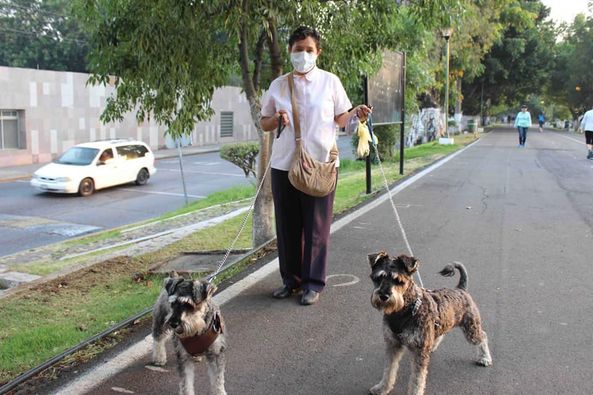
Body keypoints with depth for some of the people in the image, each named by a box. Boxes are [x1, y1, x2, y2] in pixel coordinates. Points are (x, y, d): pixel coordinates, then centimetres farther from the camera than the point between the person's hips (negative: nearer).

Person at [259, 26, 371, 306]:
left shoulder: (330, 81, 3)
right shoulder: (278, 85, 8)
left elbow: (340, 118, 7)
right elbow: (264, 123, 13)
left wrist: (356, 113, -14)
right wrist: (276, 119, -9)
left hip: (320, 164, -2)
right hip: (284, 164, 3)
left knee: (317, 226, 1)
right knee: (287, 225, 8)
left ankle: (313, 283, 12)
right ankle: (291, 279, 22)